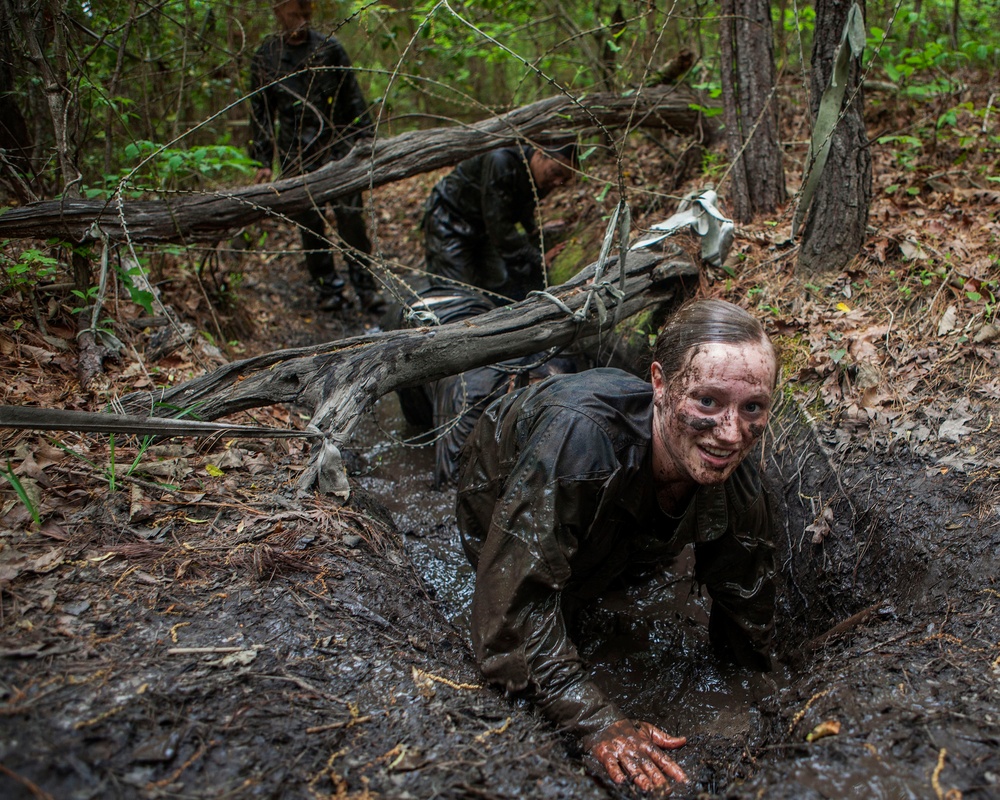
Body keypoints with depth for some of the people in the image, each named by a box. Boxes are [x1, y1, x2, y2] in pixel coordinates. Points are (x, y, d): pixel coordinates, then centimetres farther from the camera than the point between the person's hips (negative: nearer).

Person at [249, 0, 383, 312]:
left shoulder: (329, 48, 6)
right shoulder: (265, 58, 7)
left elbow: (353, 99, 9)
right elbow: (261, 112, 11)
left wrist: (364, 142, 3)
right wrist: (263, 161, 7)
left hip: (338, 147, -1)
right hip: (296, 155, 1)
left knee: (350, 217, -7)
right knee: (310, 225, 3)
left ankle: (365, 286, 1)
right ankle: (328, 288, 14)